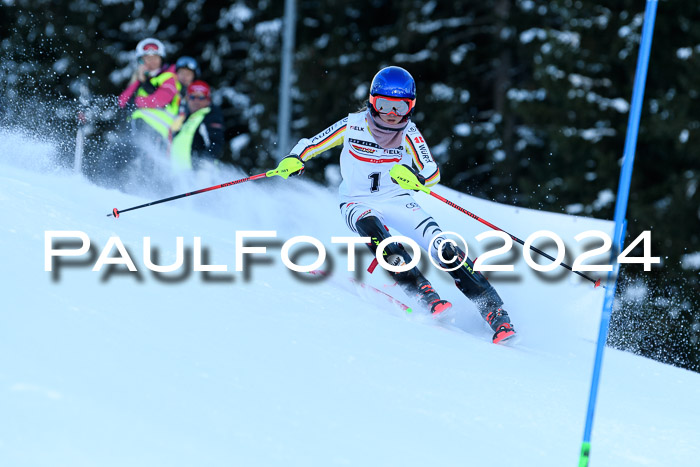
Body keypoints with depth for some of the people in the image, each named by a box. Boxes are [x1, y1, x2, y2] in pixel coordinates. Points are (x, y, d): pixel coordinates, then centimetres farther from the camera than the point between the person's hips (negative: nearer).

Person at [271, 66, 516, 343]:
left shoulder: (408, 133, -9)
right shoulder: (352, 126, -9)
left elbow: (433, 174, -16)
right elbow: (310, 145, 0)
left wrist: (414, 178, -38)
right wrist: (293, 160, -22)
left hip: (397, 201, 1)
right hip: (358, 203, 0)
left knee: (441, 246, -20)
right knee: (370, 225, -37)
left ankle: (493, 310, -19)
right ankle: (423, 293, -43)